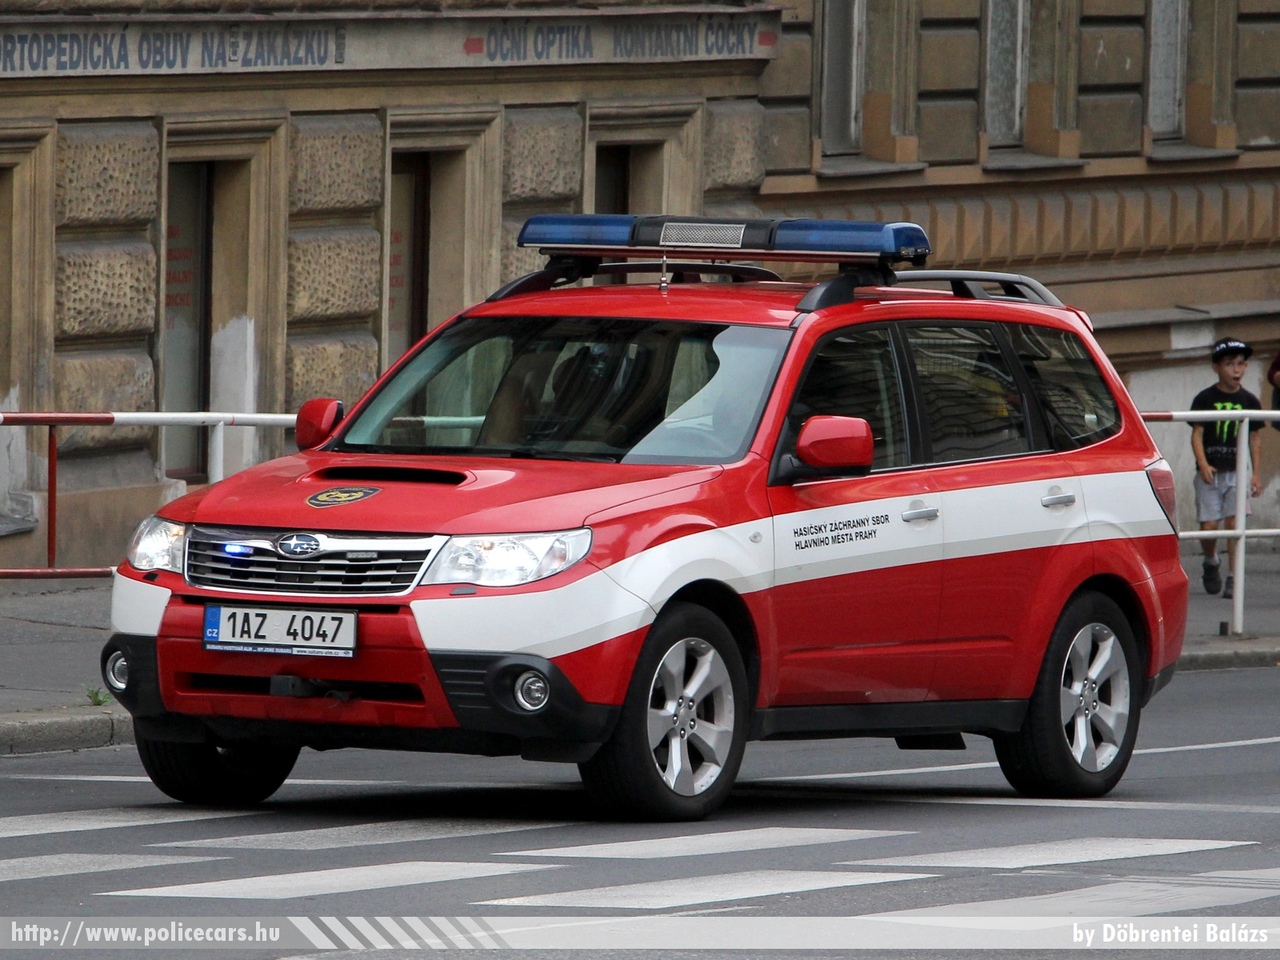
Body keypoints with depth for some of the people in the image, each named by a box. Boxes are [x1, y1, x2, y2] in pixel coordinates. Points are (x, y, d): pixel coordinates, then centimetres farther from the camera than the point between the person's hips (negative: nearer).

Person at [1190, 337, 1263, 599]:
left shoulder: (1249, 401, 5)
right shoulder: (1205, 399, -1)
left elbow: (1255, 438, 10)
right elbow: (1197, 433, -4)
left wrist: (1255, 474, 3)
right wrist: (1203, 464, -19)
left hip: (1238, 470, 1)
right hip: (1210, 472, -1)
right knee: (1209, 525, -4)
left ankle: (1233, 577, -2)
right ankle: (1211, 562, 26)